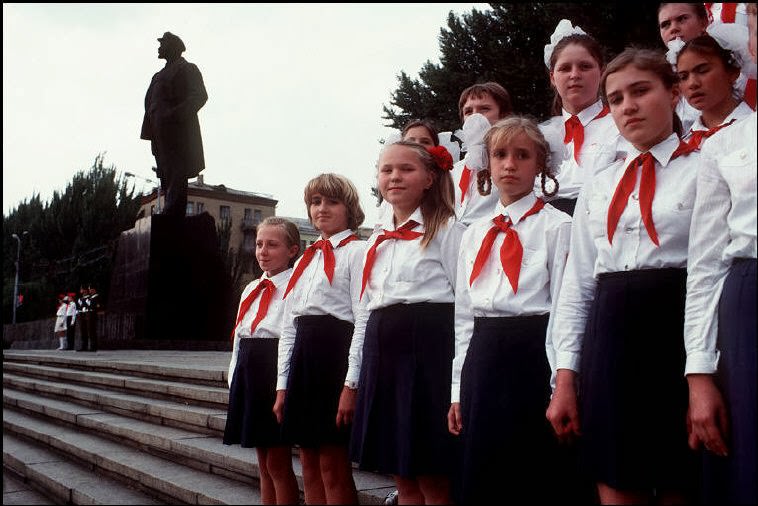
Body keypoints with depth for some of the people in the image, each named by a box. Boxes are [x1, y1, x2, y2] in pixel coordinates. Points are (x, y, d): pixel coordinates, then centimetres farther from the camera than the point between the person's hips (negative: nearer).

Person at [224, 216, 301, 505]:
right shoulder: (251, 289, 16)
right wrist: (235, 382, 13)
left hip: (277, 377, -8)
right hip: (249, 375, 8)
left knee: (278, 462, 0)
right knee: (264, 463, 15)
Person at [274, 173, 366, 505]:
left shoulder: (356, 251, -4)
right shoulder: (305, 261, 18)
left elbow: (364, 321, -12)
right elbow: (290, 327, 17)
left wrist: (351, 384, -17)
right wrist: (282, 387, 12)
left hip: (336, 353, -7)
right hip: (303, 358, 7)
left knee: (332, 465, -3)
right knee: (310, 465, 11)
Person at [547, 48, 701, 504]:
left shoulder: (704, 171, 3)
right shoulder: (598, 187, 16)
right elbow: (577, 286, 13)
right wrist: (565, 378, 6)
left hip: (677, 328, -4)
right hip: (609, 337, 4)